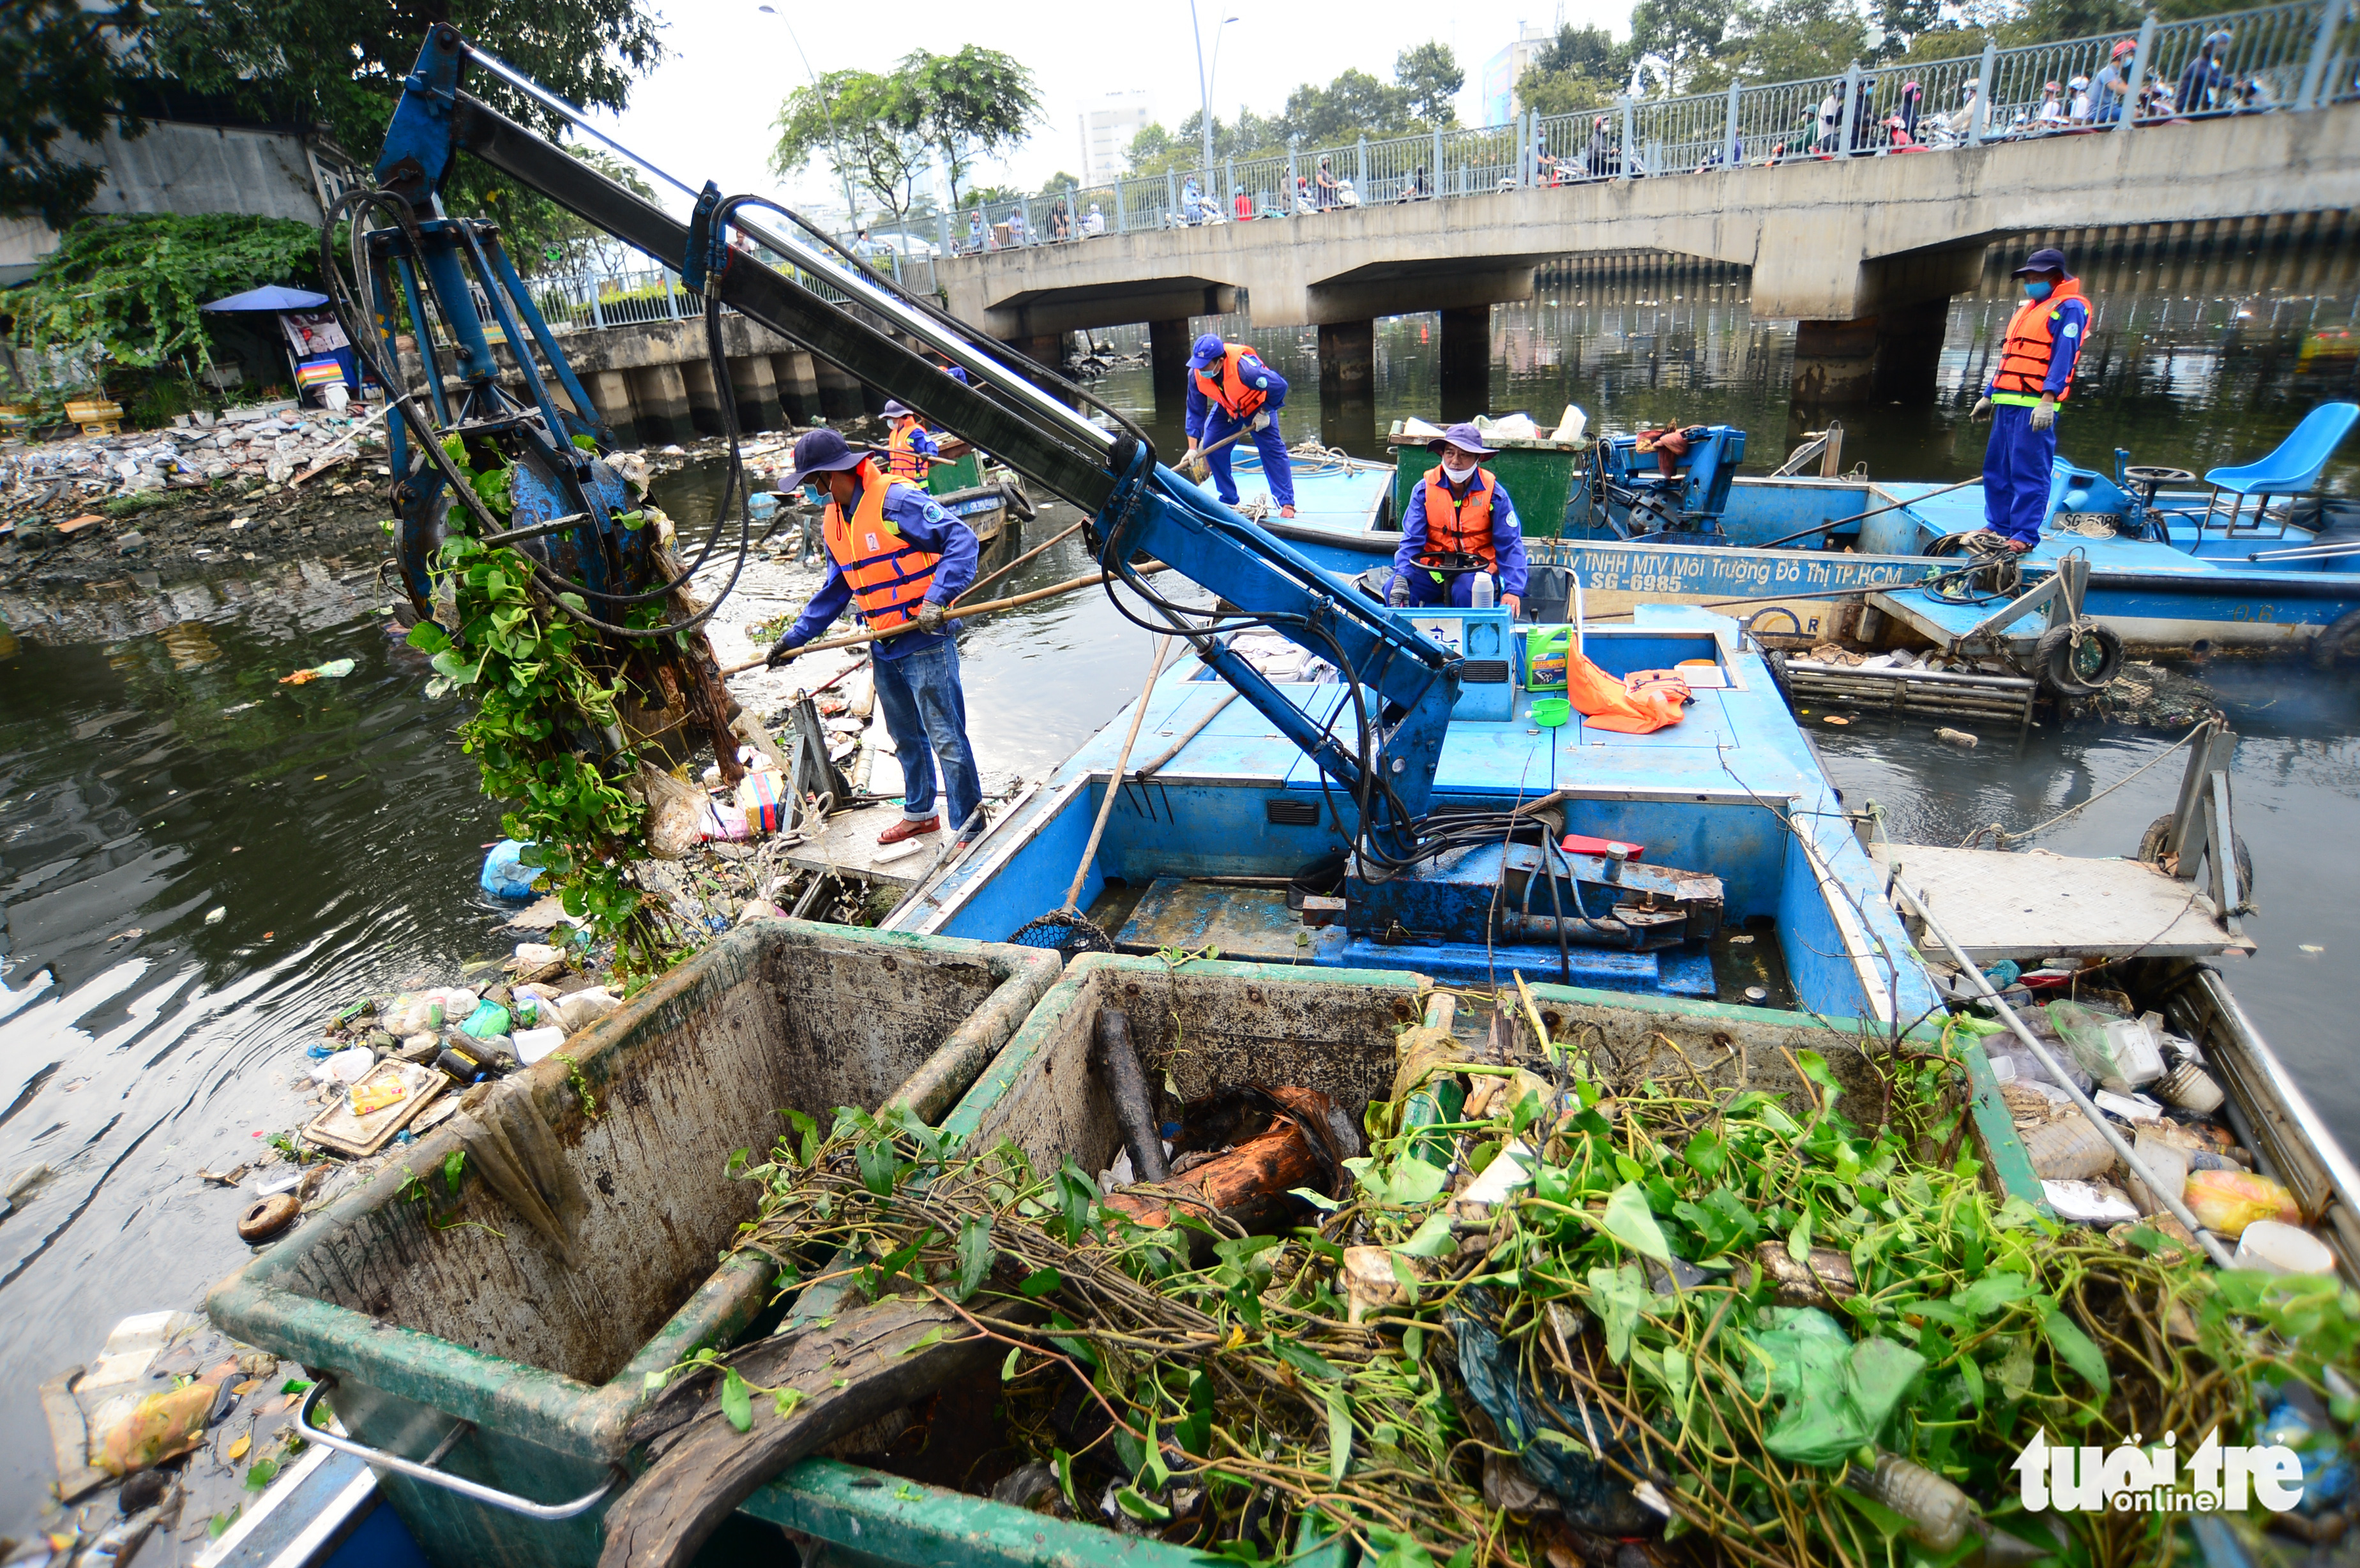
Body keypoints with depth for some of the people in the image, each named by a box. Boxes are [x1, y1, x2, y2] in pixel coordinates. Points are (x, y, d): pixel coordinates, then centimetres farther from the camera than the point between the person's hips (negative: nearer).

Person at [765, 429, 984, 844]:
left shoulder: (896, 501, -15)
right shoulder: (832, 522, 12)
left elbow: (961, 539, -19)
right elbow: (835, 591, 21)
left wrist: (936, 599, -29)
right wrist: (796, 637, 18)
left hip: (925, 644, -8)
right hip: (884, 649, 9)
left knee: (947, 740, -3)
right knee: (905, 738, 20)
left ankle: (970, 829, 8)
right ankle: (920, 813, 38)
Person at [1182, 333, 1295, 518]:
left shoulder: (1243, 368, -42)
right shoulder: (1195, 374, -25)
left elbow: (1279, 386, -32)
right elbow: (1195, 411, -16)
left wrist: (1264, 413, -22)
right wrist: (1192, 448, -20)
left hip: (1258, 406, -5)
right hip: (1226, 408, 5)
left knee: (1271, 449, -12)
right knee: (1211, 447, -4)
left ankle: (1286, 504, -8)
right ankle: (1229, 501, 10)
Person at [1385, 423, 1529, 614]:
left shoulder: (1493, 492, -6)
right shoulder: (1425, 489, -3)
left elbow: (1510, 545, -6)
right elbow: (1412, 539, -7)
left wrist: (1513, 590, -19)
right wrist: (1401, 577, -26)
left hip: (1477, 569, -1)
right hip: (1433, 569, 2)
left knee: (1466, 591, -36)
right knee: (1393, 590, -24)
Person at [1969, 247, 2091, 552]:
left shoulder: (2069, 308, -3)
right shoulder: (2026, 309, 23)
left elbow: (2063, 356, -13)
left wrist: (2048, 400, -22)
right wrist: (1989, 395, 23)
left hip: (2035, 405, -9)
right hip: (2007, 402, 9)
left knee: (2029, 470, -8)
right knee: (1996, 466, 12)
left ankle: (2024, 535, -6)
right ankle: (1999, 527, 21)